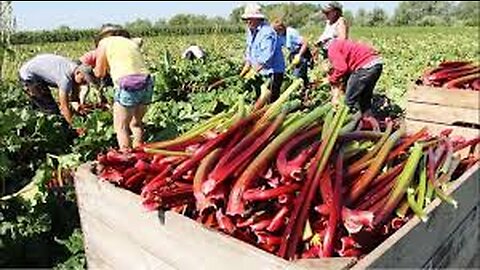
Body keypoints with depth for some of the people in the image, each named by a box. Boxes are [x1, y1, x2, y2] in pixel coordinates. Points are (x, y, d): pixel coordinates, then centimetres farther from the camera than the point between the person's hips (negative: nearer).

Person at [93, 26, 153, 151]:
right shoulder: (131, 42, 29)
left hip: (128, 85, -6)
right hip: (147, 83, 6)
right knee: (136, 123, 21)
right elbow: (138, 65, 19)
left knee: (121, 126, 4)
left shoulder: (104, 42, 12)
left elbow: (99, 73, 12)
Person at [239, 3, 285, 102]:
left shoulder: (267, 32, -20)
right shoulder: (250, 31, 9)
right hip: (260, 72, 9)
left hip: (272, 72, -9)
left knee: (271, 101, -10)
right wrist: (245, 68, 7)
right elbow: (249, 52, 17)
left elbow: (266, 57, -27)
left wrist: (253, 72, -26)